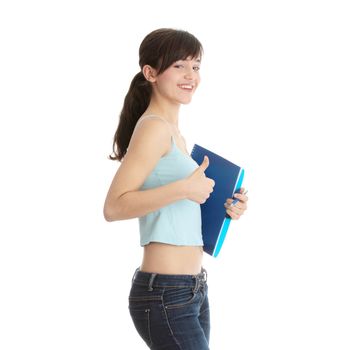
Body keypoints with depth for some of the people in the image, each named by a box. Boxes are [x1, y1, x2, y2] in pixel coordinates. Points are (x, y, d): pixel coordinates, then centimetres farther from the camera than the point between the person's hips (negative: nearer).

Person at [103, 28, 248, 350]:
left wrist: (225, 209, 7)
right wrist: (182, 188, -25)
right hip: (165, 295, -9)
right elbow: (114, 207, -21)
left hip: (193, 290, 9)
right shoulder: (153, 127, -12)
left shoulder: (174, 133, 15)